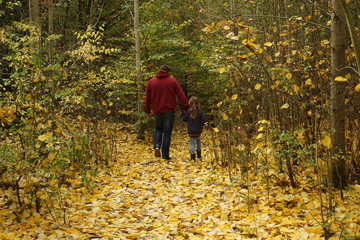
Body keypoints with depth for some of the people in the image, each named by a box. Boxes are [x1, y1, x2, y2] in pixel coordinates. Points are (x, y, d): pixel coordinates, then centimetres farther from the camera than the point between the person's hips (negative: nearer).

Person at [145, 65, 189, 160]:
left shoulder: (151, 81, 7)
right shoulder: (172, 81, 0)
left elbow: (148, 98, 11)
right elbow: (181, 96, -4)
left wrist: (148, 111, 18)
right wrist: (186, 108, -2)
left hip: (157, 111, 2)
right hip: (169, 111, -2)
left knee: (158, 128, 22)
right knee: (167, 132, 3)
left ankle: (157, 146, -1)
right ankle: (165, 154, 3)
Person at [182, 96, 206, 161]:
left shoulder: (188, 112, -7)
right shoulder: (200, 112, -5)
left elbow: (184, 119, 1)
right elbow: (203, 121, -5)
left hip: (191, 131, -2)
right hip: (198, 131, 2)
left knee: (192, 143, 3)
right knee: (198, 141, 26)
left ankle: (192, 156, -6)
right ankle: (199, 154, 29)